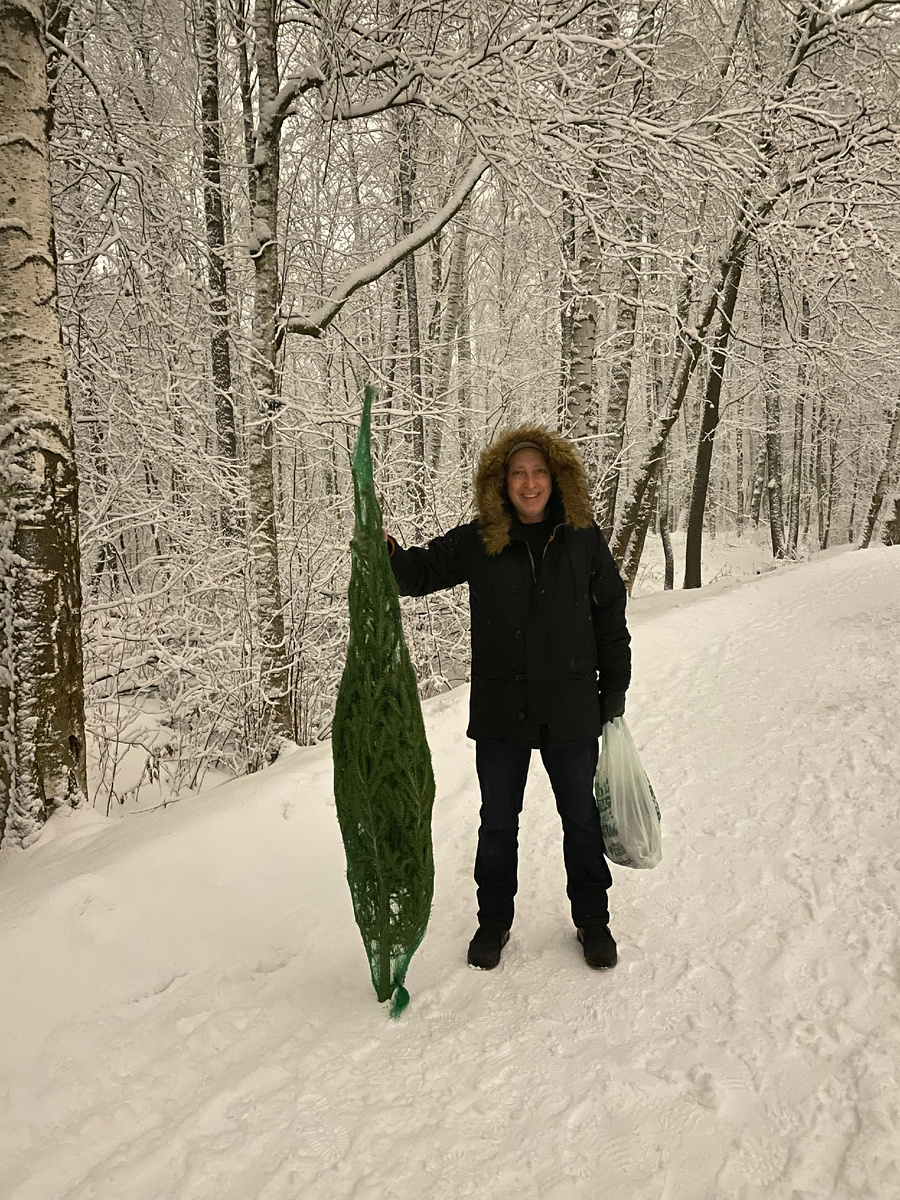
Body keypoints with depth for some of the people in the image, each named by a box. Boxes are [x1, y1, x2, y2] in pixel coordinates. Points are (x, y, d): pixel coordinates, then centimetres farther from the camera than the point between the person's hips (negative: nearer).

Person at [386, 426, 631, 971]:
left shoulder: (583, 539, -3)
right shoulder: (478, 542, -4)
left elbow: (611, 618, 3)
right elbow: (420, 572, 1)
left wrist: (615, 696, 4)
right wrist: (386, 551, -22)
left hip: (572, 712, 0)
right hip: (501, 712, 0)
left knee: (582, 819, 15)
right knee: (498, 822, 15)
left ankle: (593, 919, 36)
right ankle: (495, 920, 36)